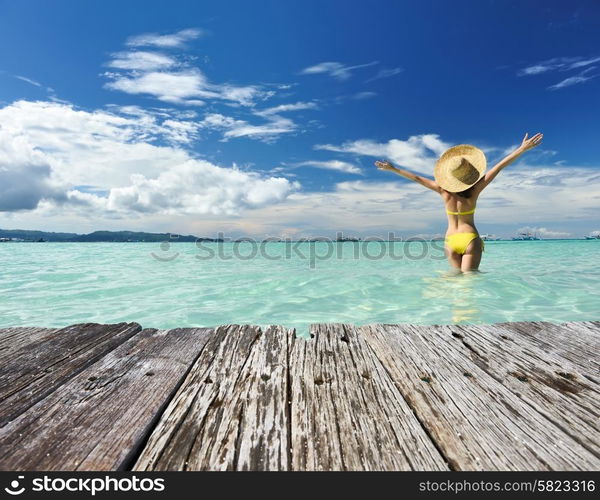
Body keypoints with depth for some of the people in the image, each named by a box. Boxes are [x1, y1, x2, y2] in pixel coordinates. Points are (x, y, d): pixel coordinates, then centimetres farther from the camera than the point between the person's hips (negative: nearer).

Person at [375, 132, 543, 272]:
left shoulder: (445, 191, -6)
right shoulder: (474, 191, -9)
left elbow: (416, 178, -1)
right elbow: (499, 166, -6)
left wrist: (392, 168, 5)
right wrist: (522, 148, -1)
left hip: (450, 241, 2)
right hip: (470, 239, -2)